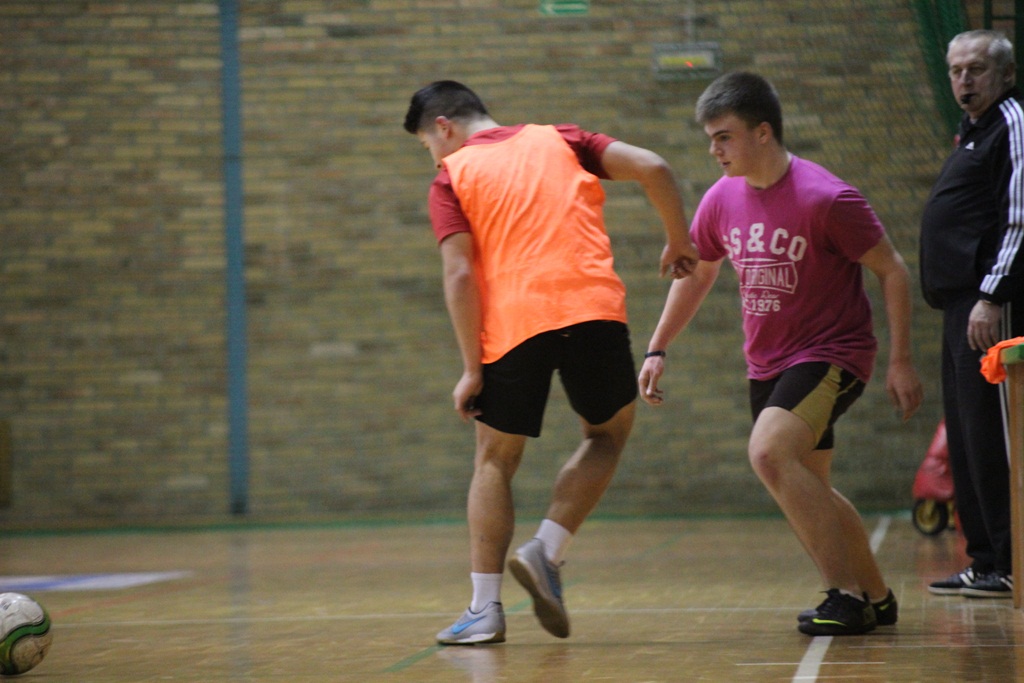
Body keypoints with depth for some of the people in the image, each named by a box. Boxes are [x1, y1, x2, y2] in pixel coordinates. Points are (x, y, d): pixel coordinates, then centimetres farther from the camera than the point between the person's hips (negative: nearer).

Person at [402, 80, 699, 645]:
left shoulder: (451, 178, 9)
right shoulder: (559, 141, 18)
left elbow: (460, 275, -3)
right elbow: (652, 168, 7)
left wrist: (472, 368, -2)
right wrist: (678, 239, 20)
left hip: (512, 323, -1)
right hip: (592, 307, 1)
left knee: (495, 461, 13)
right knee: (607, 433, 22)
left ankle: (484, 608, 8)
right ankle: (546, 552, 5)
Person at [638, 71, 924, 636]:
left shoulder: (825, 198, -19)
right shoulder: (721, 199, 0)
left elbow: (893, 271, -11)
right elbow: (695, 274, 17)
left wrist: (900, 361, -13)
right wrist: (657, 350, 13)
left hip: (831, 354, -8)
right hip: (767, 364, 8)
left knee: (769, 452, -28)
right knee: (807, 492, 14)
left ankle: (845, 596, -21)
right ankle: (876, 598, 32)